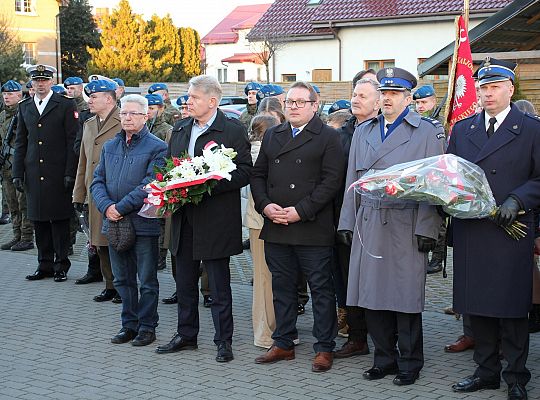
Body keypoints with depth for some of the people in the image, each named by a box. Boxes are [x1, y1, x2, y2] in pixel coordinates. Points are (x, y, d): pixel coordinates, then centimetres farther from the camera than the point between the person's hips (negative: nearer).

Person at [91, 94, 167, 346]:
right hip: (113, 222, 6)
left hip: (144, 223, -6)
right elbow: (97, 181, 10)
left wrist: (121, 207, -18)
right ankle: (129, 324, 24)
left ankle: (147, 326, 15)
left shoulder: (156, 148, -6)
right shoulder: (110, 146, 13)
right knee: (123, 279, 13)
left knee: (147, 280, 4)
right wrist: (106, 207, -9)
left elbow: (150, 184, -15)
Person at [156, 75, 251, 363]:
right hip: (184, 220, 6)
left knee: (219, 285, 3)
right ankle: (186, 335, 28)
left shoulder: (233, 131, -8)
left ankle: (223, 340, 13)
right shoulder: (180, 129, 12)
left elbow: (244, 172, -12)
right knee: (185, 282, 15)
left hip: (214, 220, -6)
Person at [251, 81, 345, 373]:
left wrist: (301, 211, -16)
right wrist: (265, 205, -4)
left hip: (312, 228, -5)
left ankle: (324, 348, 10)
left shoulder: (328, 137, -2)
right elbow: (258, 174, 15)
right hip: (275, 227, 5)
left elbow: (332, 180, -10)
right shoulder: (272, 136, 16)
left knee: (321, 288, 1)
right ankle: (283, 343, 23)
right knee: (282, 287, 12)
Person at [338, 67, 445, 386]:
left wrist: (427, 229, -10)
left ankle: (410, 363, 15)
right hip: (368, 226, 5)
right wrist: (348, 224, 11)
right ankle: (385, 358, 21)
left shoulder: (427, 132, 1)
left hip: (406, 228, -4)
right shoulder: (363, 132, 16)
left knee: (406, 297, 2)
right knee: (372, 296, 7)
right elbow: (353, 181, 17)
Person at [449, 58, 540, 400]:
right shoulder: (462, 129, 14)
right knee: (478, 306, 9)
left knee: (512, 307, 2)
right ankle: (487, 371, 21)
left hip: (510, 234, -4)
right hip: (470, 233, 4)